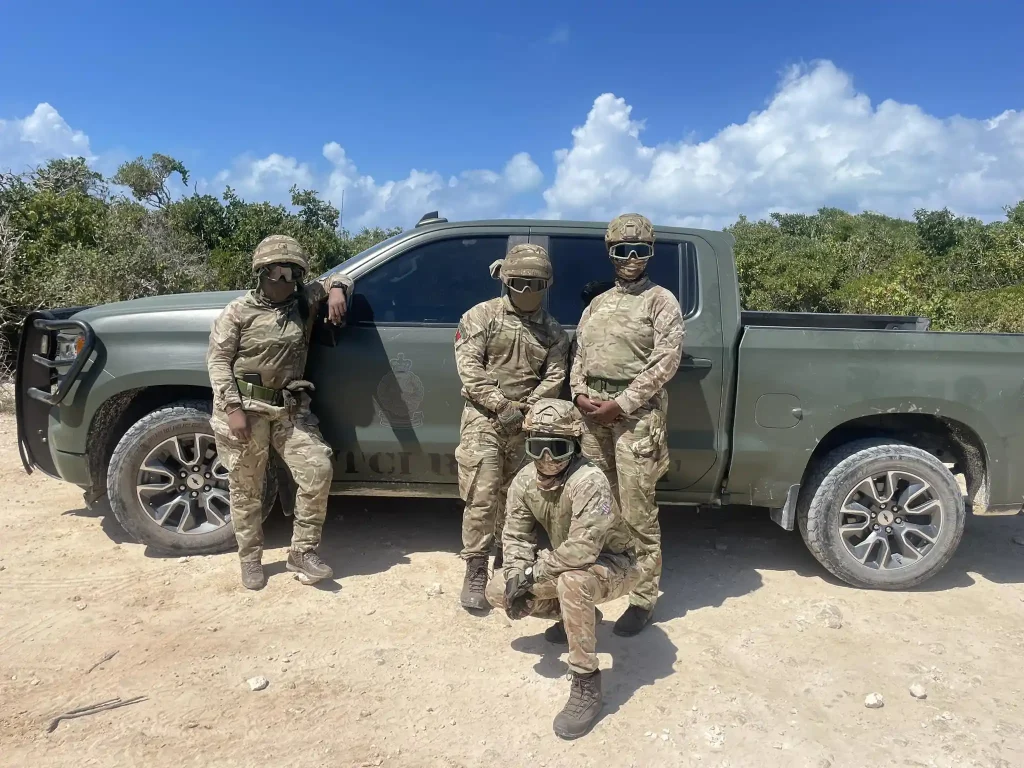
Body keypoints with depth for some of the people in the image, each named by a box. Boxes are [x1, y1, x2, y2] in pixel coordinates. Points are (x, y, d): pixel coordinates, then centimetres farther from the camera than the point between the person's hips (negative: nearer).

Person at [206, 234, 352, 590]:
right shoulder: (238, 311, -3)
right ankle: (250, 559, 24)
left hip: (290, 408, 3)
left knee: (317, 470, -7)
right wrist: (233, 408, -15)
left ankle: (302, 552, 7)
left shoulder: (304, 302, 8)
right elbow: (218, 361, -5)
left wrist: (337, 290, -6)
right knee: (246, 489, 5)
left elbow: (337, 278, 19)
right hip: (246, 409, -3)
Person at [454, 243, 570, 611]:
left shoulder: (552, 330, 9)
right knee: (482, 496, -7)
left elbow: (555, 376, 2)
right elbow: (468, 367, -8)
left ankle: (508, 557, 30)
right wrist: (499, 405, -16)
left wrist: (524, 408, -12)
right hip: (484, 418, -3)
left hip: (526, 423, 3)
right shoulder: (482, 316, 0)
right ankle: (475, 571, 4)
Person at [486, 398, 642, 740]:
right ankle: (576, 616, 18)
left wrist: (533, 572, -27)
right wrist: (517, 577, -21)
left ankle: (586, 685, -21)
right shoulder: (524, 480, -12)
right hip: (566, 566, 8)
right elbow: (516, 535, -3)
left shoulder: (589, 482, -34)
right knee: (497, 591, -2)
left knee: (571, 582, -40)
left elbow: (583, 548, -39)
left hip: (613, 566, -7)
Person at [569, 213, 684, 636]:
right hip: (592, 412, 6)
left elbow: (666, 360, -10)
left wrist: (620, 404, -14)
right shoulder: (598, 303, 19)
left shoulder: (661, 300, 0)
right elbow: (578, 352, 18)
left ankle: (644, 597, 8)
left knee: (637, 511, -3)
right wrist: (579, 394, -1)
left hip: (636, 413, -6)